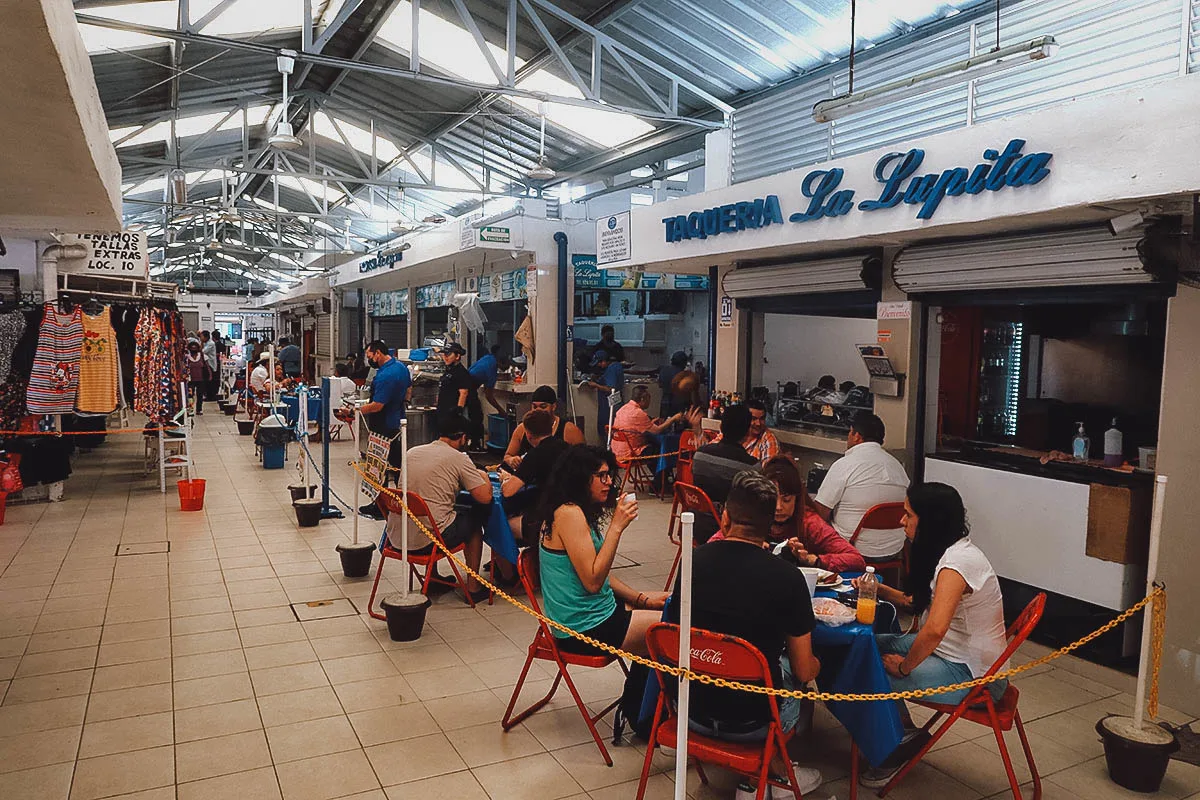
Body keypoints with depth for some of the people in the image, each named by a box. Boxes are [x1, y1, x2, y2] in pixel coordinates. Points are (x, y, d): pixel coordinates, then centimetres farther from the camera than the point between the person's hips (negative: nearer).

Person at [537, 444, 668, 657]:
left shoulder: (580, 512, 11)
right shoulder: (569, 514, -19)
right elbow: (592, 581, -23)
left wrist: (641, 598, 8)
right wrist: (616, 527, -22)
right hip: (587, 629, -10)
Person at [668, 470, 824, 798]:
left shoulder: (694, 561, -10)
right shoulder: (787, 577, -18)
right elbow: (803, 672, -8)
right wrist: (815, 665, 16)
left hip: (691, 712, 3)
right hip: (751, 723, -2)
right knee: (793, 671, 24)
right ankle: (771, 772, 25)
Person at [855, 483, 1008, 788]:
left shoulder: (957, 561, -27)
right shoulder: (950, 552, 4)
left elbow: (934, 630, -38)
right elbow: (917, 602, 18)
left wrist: (903, 667, -23)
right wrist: (879, 589, 3)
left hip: (974, 676, -10)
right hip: (952, 653, 10)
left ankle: (902, 744, 13)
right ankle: (904, 736, 18)